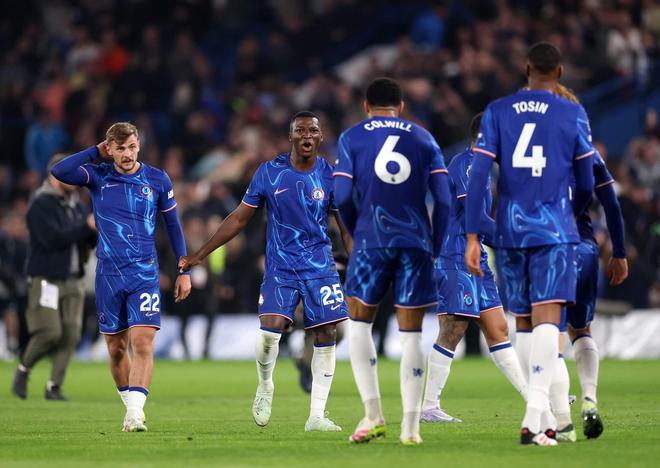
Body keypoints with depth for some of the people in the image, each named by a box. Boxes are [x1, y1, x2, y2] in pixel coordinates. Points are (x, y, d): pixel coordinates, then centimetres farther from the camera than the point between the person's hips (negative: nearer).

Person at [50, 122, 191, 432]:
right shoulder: (98, 176, 1)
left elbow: (173, 225, 9)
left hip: (144, 273, -2)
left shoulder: (157, 180, 1)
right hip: (108, 274, 2)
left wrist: (184, 271, 6)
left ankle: (135, 413, -23)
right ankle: (129, 403, 24)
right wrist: (96, 152, -8)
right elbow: (59, 172, -16)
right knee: (116, 349, 7)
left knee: (142, 343, -16)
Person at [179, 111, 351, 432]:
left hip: (320, 267, 1)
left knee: (326, 336, -5)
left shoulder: (331, 176, -1)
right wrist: (199, 255, 4)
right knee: (270, 330, -17)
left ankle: (317, 415, 3)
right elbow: (239, 218, 5)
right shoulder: (269, 173, -2)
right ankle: (265, 388, 14)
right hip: (280, 268, -1)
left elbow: (346, 228, 8)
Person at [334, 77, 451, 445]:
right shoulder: (424, 139, 13)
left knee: (360, 324, 13)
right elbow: (444, 198, 5)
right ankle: (411, 426, -2)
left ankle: (373, 414, 2)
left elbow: (343, 197, -1)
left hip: (371, 240, -1)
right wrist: (435, 247, 14)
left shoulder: (352, 138, 8)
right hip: (415, 241, 1)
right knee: (411, 332, 3)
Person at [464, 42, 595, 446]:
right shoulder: (573, 115, 2)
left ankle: (547, 418, 19)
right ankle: (534, 418, -27)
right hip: (554, 231, -3)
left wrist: (472, 238, -1)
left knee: (526, 324, 13)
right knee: (547, 319, -11)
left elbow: (478, 175, -2)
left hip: (510, 232, 3)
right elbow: (586, 185, 7)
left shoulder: (497, 112, 6)